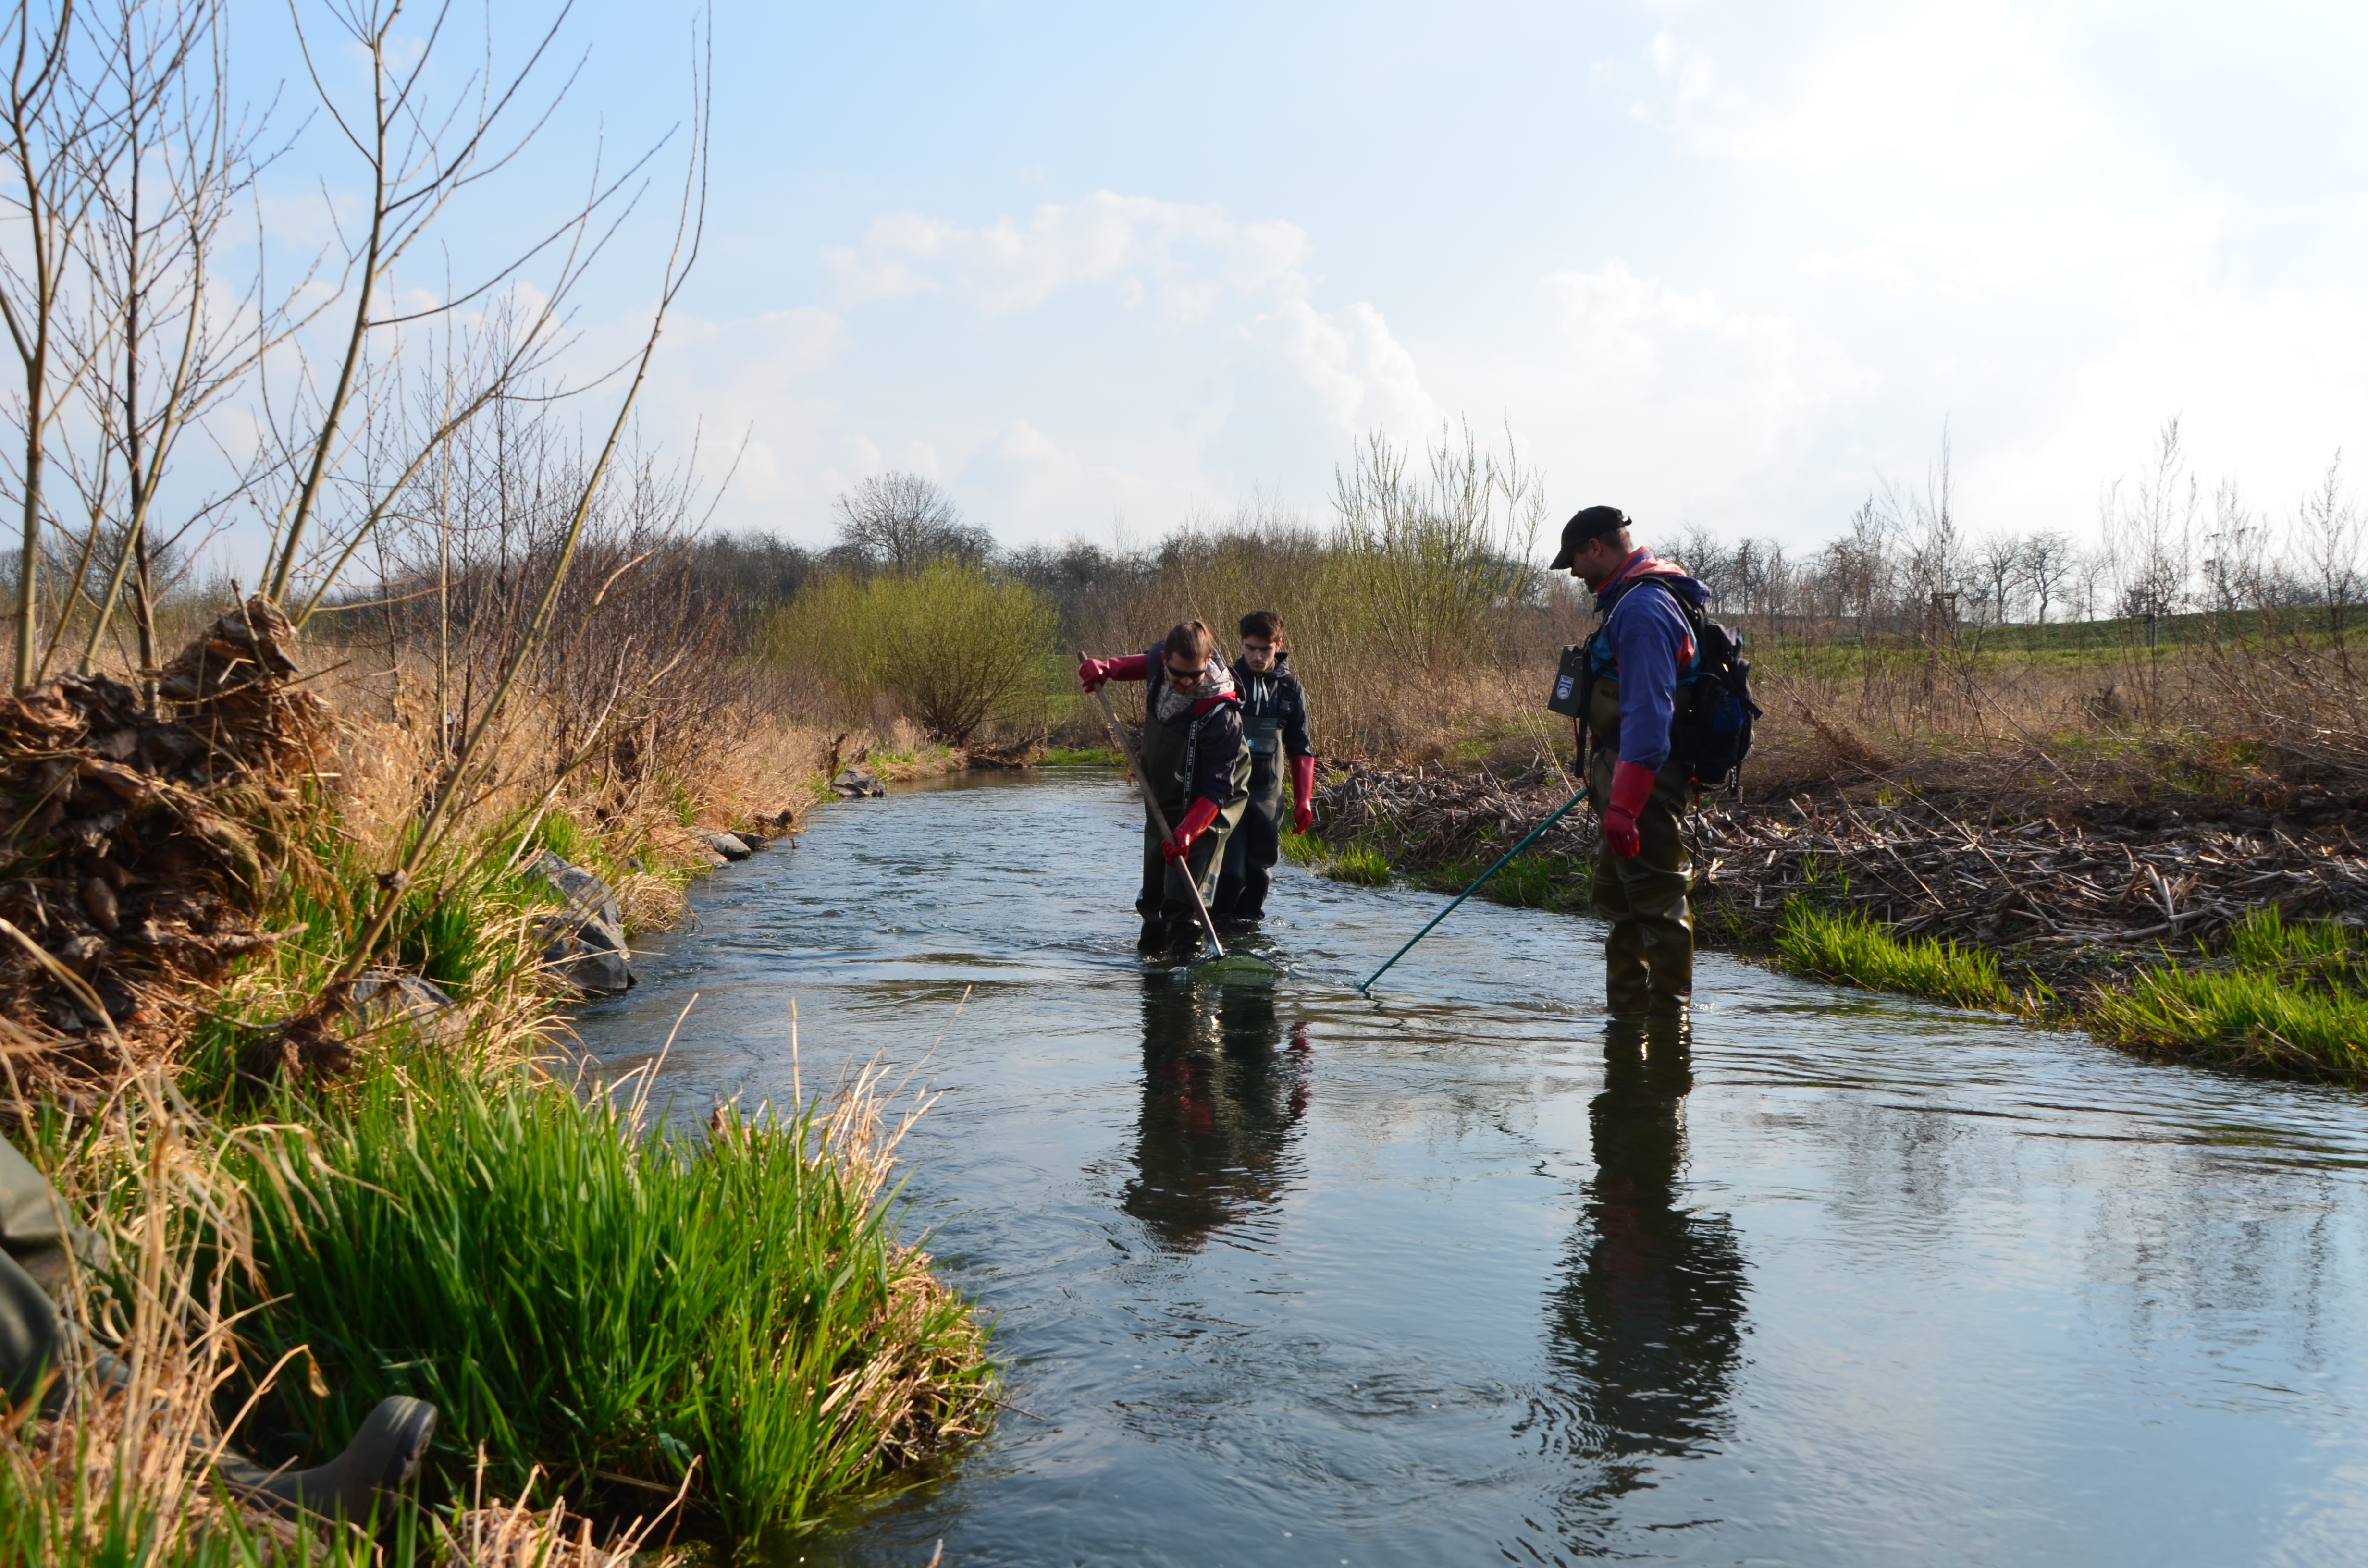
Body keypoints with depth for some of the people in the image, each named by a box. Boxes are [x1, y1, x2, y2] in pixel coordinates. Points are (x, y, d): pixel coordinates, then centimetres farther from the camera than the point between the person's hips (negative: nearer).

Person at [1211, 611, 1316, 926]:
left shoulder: (1290, 688, 6)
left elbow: (1301, 749, 12)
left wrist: (1304, 800, 7)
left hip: (1268, 793, 3)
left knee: (1261, 869, 5)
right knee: (1231, 870, -9)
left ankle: (1248, 918, 23)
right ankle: (1220, 918, 11)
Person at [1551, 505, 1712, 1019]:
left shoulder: (1643, 608, -19)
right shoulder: (1631, 600, 16)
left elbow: (1648, 715, -27)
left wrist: (1624, 804, -30)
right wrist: (1605, 778, 29)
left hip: (1646, 780, -11)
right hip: (1625, 773, 11)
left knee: (1658, 900, -5)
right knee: (1617, 896, 18)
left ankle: (1669, 1012, 3)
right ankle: (1627, 1009, 28)